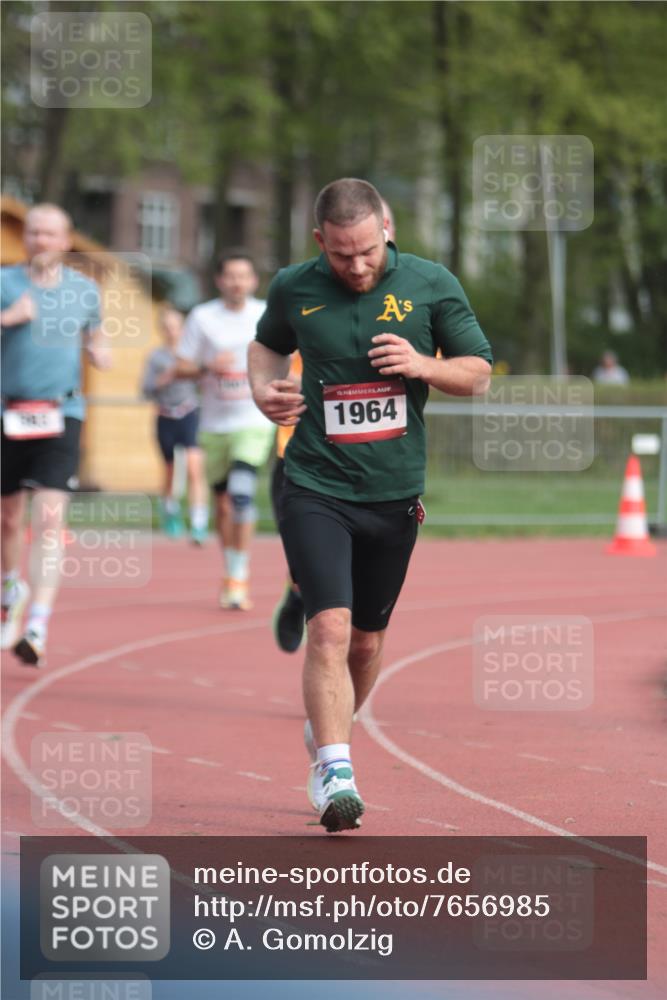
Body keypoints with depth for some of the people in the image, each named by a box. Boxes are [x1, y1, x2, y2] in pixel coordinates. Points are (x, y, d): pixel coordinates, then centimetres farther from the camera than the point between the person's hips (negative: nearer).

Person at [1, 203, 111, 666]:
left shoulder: (85, 290, 9)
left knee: (50, 519, -14)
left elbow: (95, 337, 24)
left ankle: (38, 629, -20)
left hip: (62, 415, 0)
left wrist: (101, 353, 3)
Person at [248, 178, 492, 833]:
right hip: (316, 489, -2)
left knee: (368, 640, 13)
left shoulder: (432, 286, -3)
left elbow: (478, 374, 4)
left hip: (394, 494, 2)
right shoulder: (293, 289, -1)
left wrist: (422, 366, -15)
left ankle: (326, 734, 38)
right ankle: (335, 775, -20)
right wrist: (265, 388, -2)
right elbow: (267, 343, 20)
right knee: (330, 628, -17)